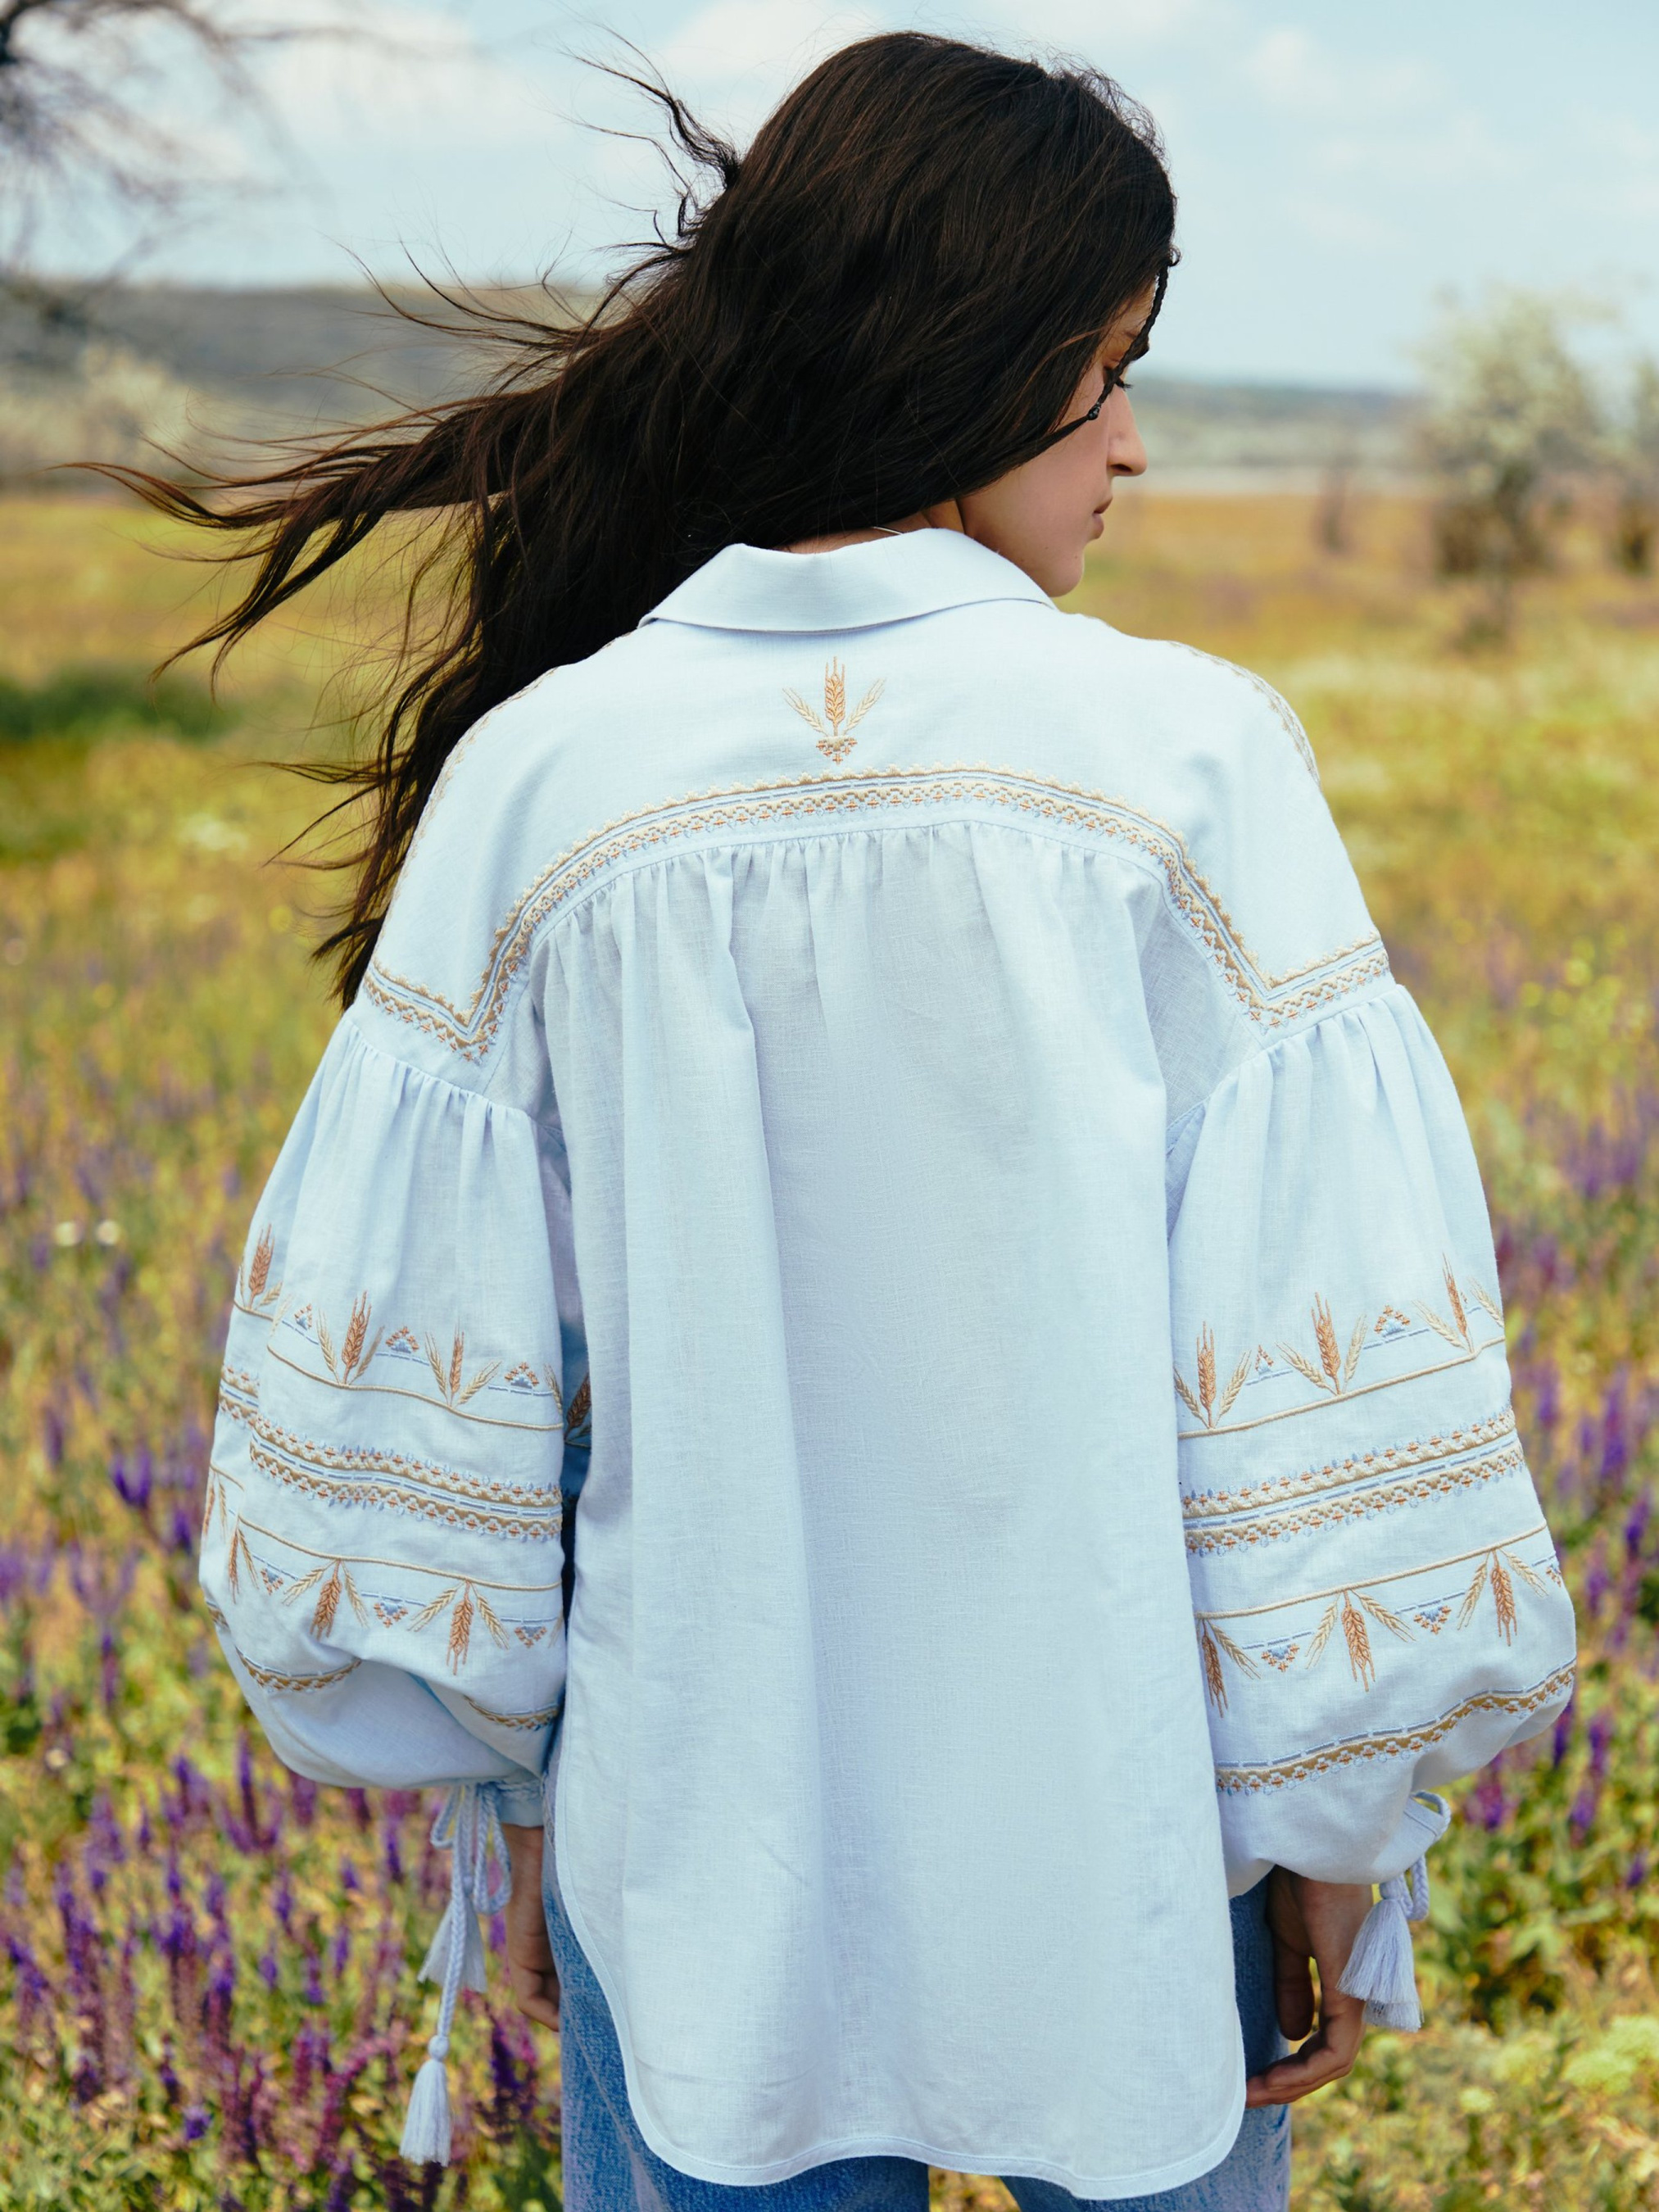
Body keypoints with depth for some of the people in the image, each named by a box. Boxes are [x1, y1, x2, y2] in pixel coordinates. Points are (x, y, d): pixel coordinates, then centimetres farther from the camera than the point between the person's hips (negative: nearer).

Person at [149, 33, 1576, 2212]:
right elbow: (1331, 1358, -13)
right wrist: (1341, 1843, 0)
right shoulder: (1185, 758, -14)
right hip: (1124, 1854, -1)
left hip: (701, 1868, 2)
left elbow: (407, 1375, -3)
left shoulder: (539, 779, -8)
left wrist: (506, 1797, 10)